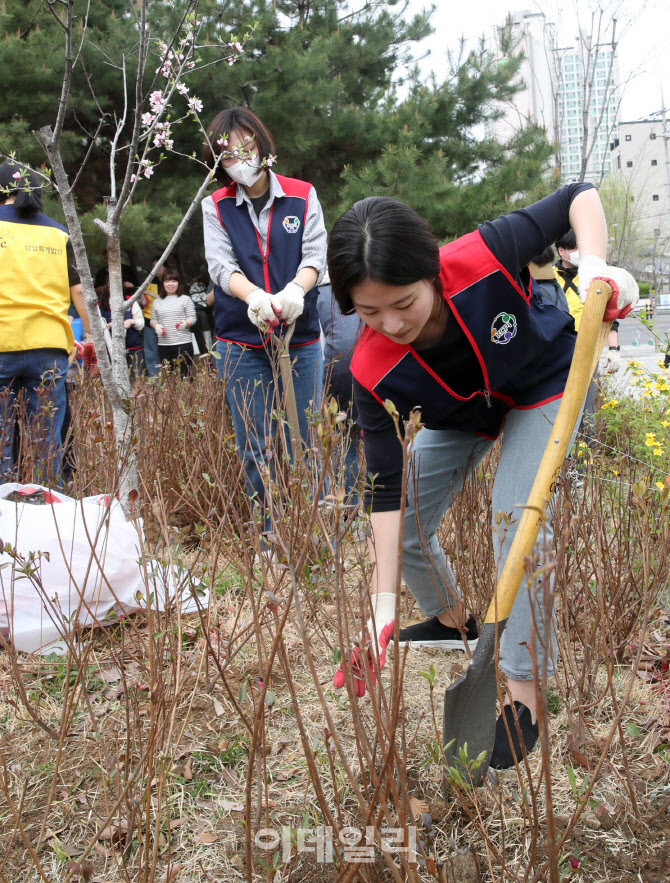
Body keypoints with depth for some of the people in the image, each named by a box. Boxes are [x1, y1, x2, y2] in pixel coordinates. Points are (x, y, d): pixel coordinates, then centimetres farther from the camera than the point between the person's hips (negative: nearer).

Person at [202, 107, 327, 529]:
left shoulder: (303, 196, 7)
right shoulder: (215, 207, 7)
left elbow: (315, 255, -2)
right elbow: (220, 264, -5)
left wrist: (295, 289, -25)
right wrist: (254, 296, -27)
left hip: (301, 340, 0)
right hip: (241, 346, 0)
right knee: (256, 449, 1)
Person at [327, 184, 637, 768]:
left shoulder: (485, 259, -38)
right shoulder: (374, 371, -32)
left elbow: (578, 196, -21)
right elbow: (388, 492, -29)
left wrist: (594, 265, -41)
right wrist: (383, 604, -35)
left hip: (545, 384, -3)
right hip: (462, 413, 3)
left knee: (517, 516, -21)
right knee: (403, 528, 1)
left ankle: (524, 697, -11)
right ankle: (453, 621, 34)